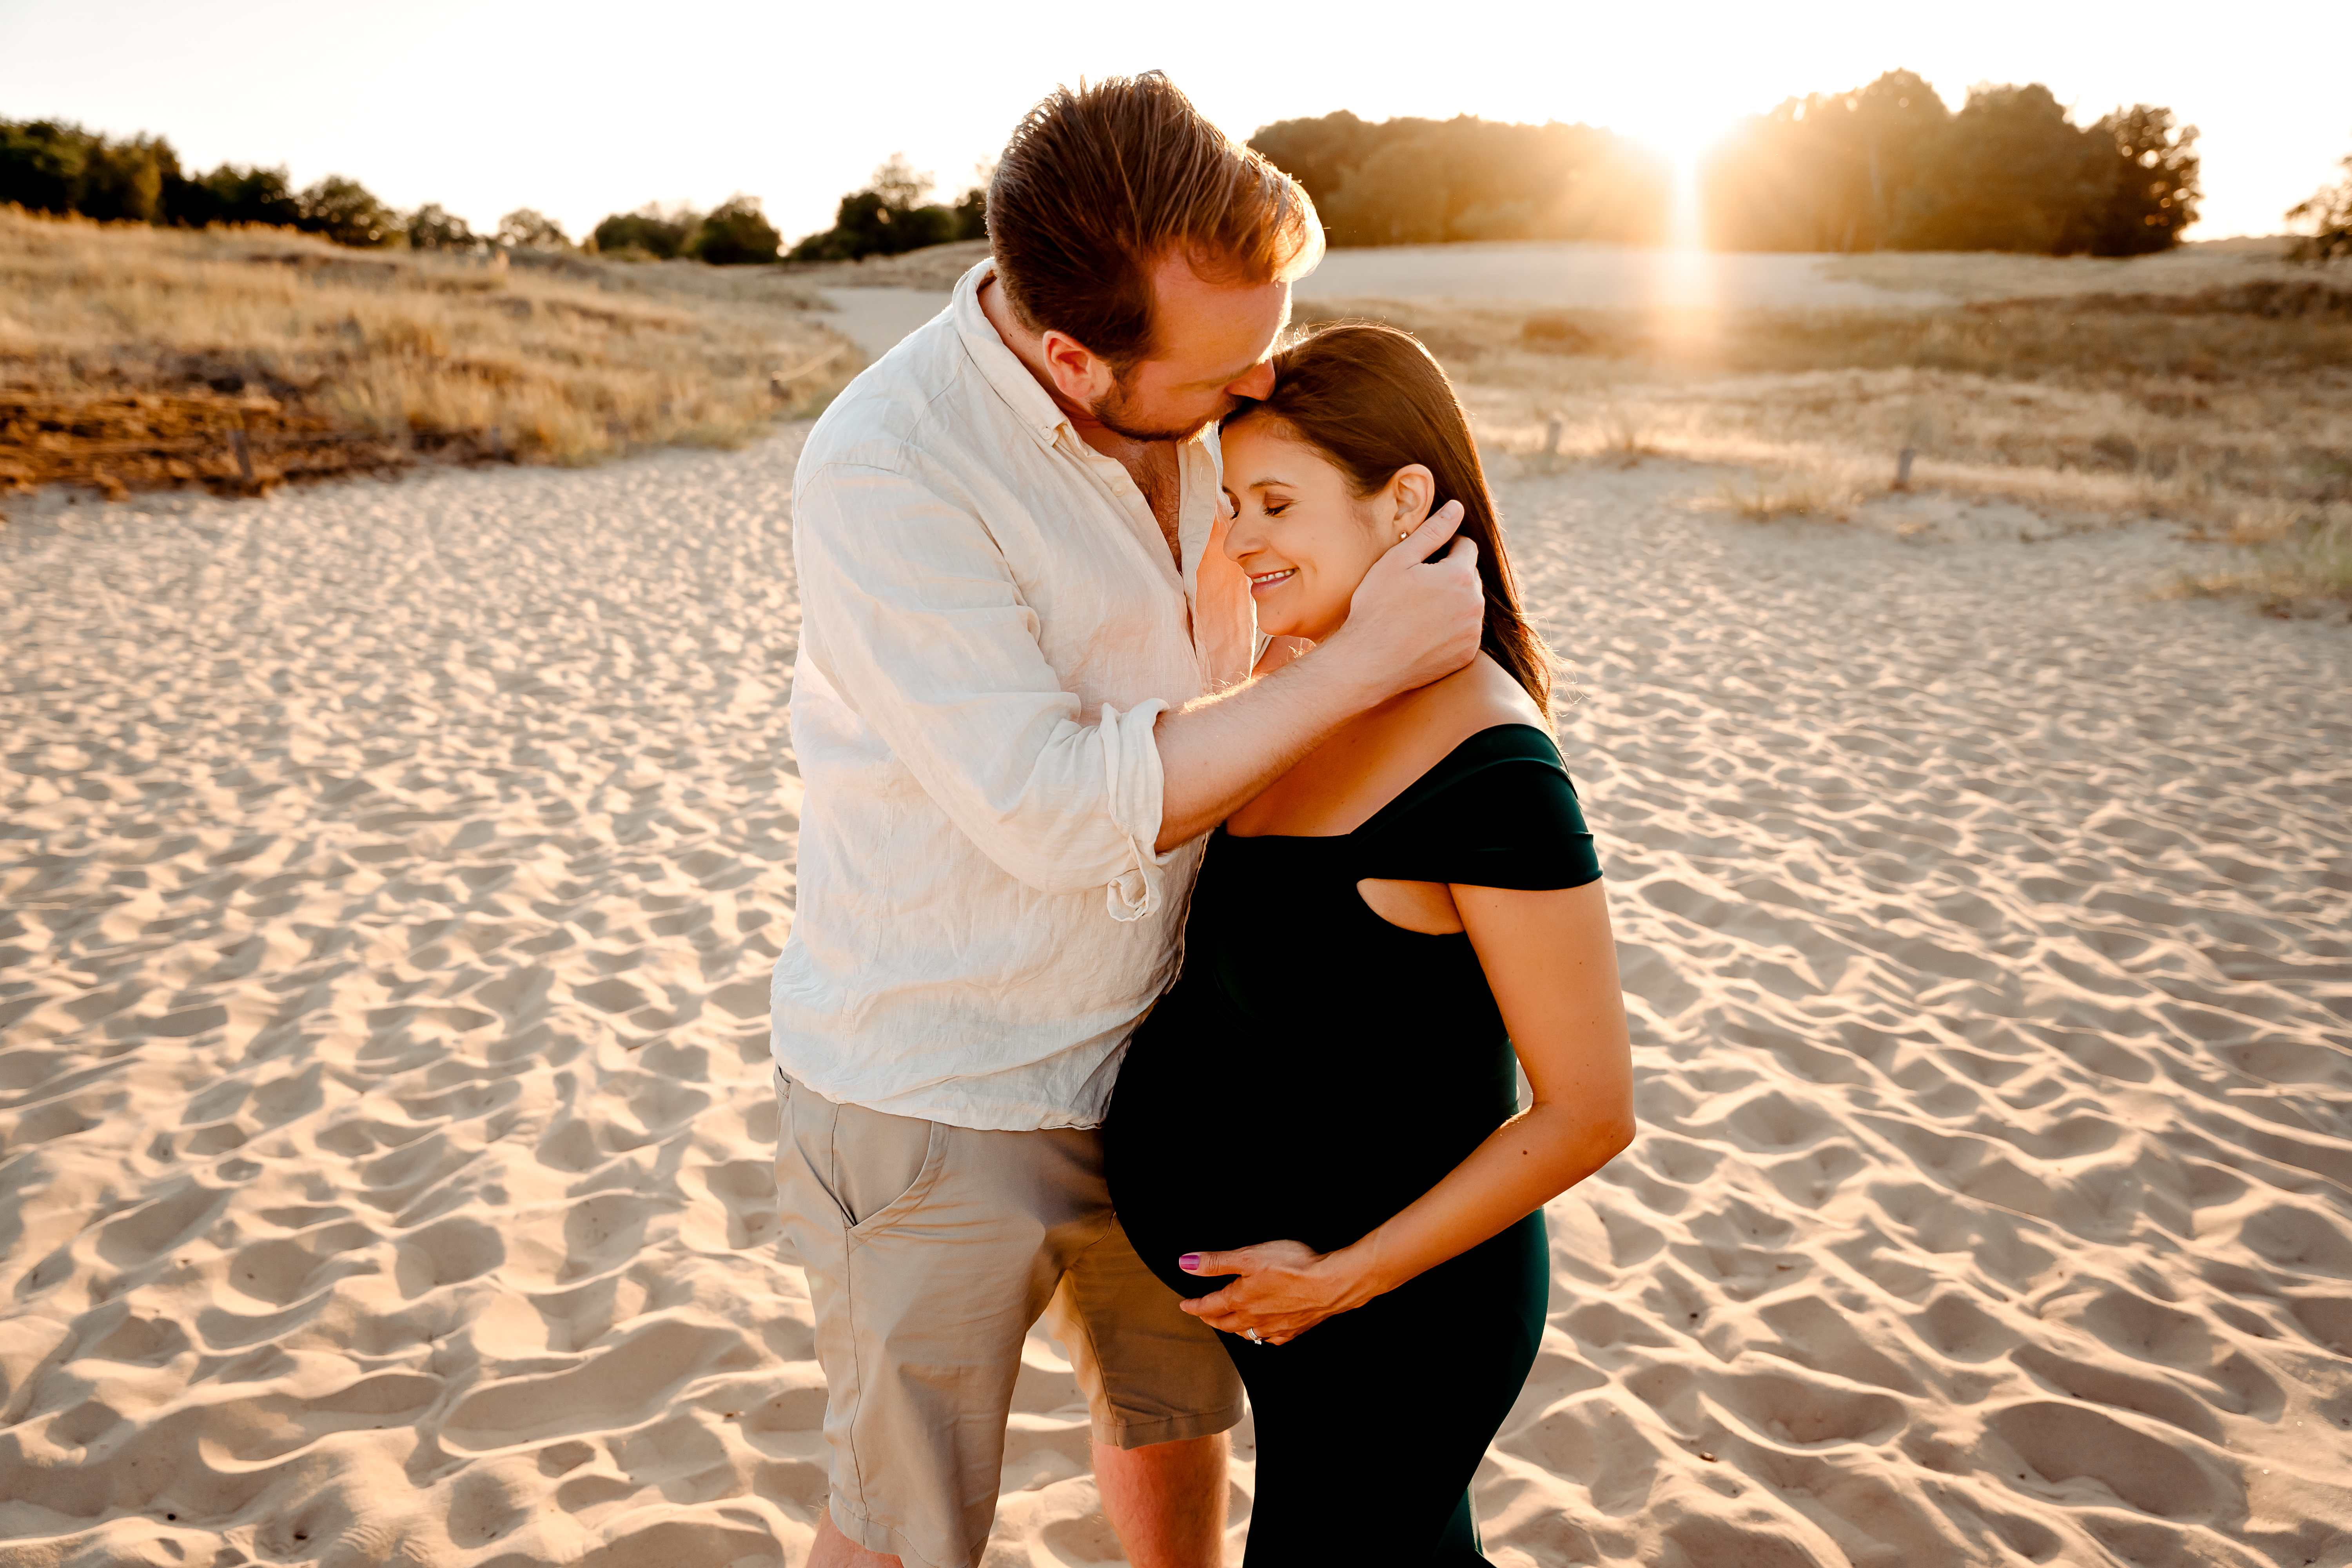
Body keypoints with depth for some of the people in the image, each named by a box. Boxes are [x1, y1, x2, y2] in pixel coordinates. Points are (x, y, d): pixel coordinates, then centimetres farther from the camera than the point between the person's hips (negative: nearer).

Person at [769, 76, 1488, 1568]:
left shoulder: (1174, 404, -4)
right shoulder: (885, 473, -26)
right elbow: (1060, 815, -28)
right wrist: (1368, 662, -26)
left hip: (1140, 1054, 6)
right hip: (935, 1096, -6)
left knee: (1177, 1414, 27)